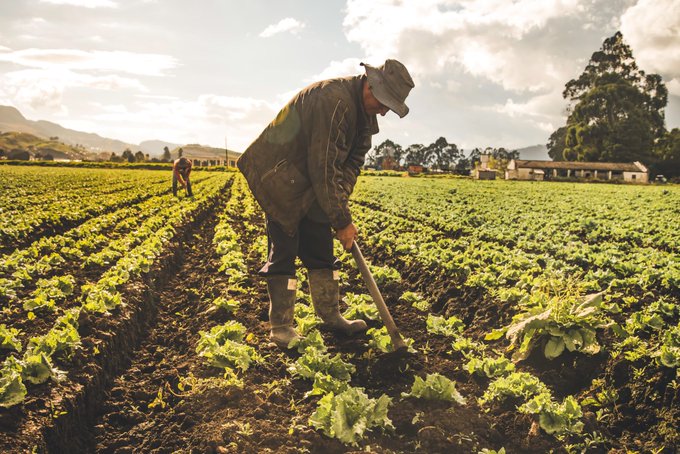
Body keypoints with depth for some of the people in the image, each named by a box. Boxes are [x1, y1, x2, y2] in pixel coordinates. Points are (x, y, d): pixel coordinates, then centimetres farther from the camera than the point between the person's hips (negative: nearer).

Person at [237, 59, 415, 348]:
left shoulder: (363, 110, 2)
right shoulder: (334, 101, -30)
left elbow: (354, 159, 3)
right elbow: (323, 169, -30)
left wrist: (341, 203, -12)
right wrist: (342, 219, -23)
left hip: (310, 184, 9)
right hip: (277, 177, -9)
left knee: (321, 248, 9)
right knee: (284, 251, -7)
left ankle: (330, 316, 19)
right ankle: (280, 327, 3)